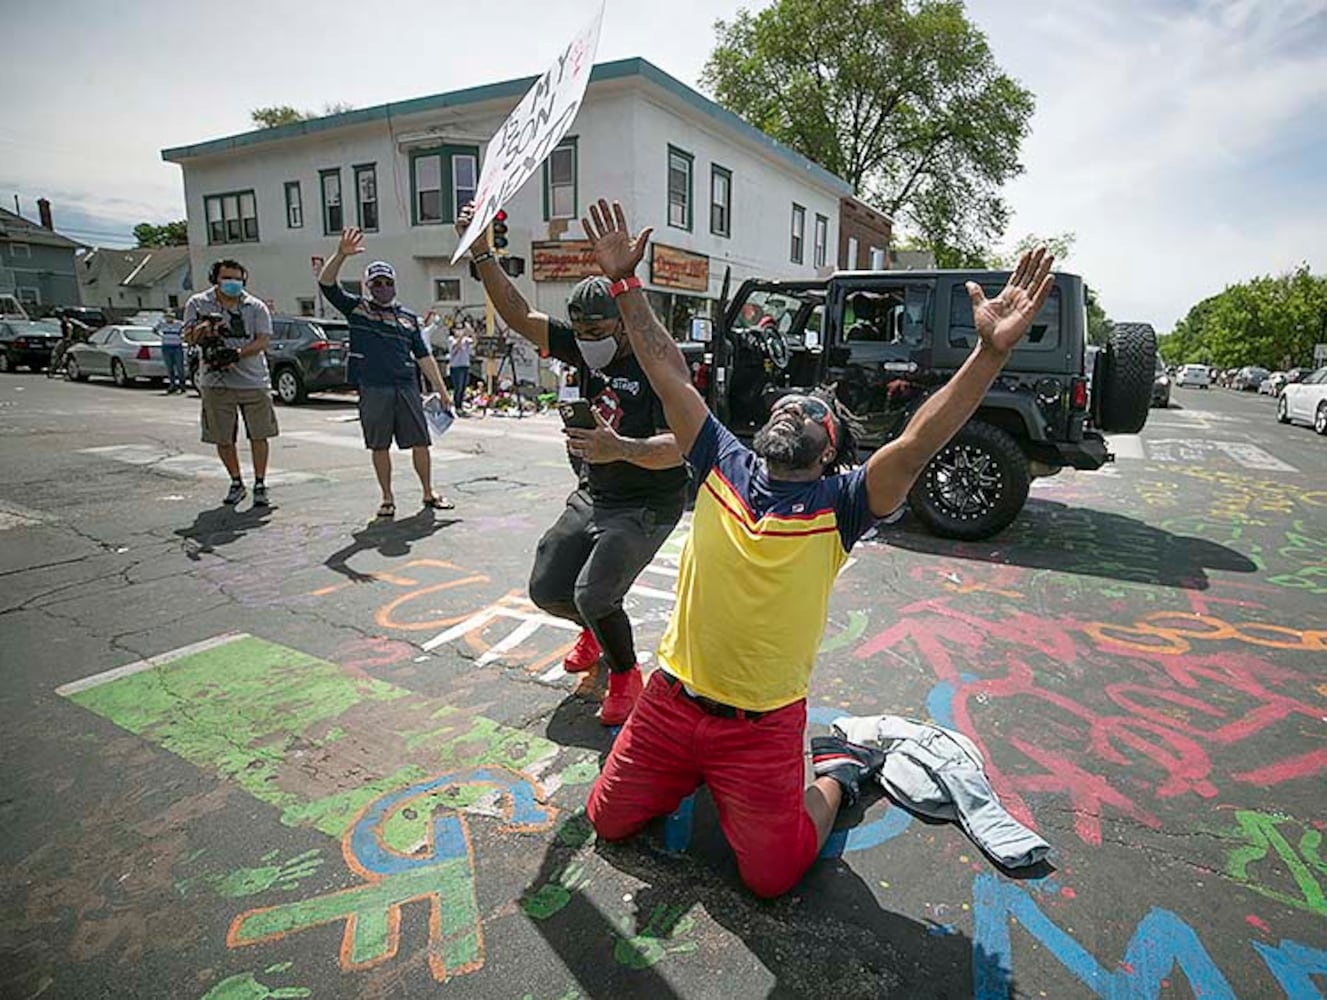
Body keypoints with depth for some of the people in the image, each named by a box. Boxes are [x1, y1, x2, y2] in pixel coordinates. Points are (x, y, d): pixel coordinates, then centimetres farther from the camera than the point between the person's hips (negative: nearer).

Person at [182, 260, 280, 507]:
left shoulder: (256, 307, 6)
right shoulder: (198, 304, 7)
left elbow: (263, 340, -5)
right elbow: (189, 337, -1)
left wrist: (237, 353, -20)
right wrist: (205, 326, -22)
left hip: (254, 381, 0)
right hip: (216, 383, 1)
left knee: (259, 435, 1)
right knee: (223, 438, 6)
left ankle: (260, 485, 12)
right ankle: (236, 483, 22)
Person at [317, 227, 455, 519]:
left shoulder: (408, 318, 14)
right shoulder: (356, 308, 9)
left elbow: (424, 357, 13)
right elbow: (326, 284, -5)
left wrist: (442, 391, 8)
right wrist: (341, 255, -20)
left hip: (407, 387, 1)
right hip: (373, 389, -1)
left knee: (420, 442, 3)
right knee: (379, 447, 5)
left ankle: (429, 493, 17)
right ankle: (387, 498, 17)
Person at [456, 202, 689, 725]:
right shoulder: (584, 347, 0)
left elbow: (675, 447, -29)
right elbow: (519, 316, -2)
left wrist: (619, 448, -47)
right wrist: (481, 252, -11)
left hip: (647, 505, -7)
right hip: (591, 496, 7)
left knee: (593, 594, -21)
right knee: (547, 590, 5)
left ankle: (625, 676, 8)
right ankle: (595, 630, 38)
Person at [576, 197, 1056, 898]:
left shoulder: (839, 504, -12)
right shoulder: (723, 465, -5)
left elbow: (916, 444, -27)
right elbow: (669, 374, -6)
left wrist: (990, 351, -38)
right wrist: (624, 282, -6)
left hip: (763, 725, -3)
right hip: (670, 700, 4)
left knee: (772, 875, 5)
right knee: (608, 821, 15)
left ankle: (834, 772, 30)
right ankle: (698, 773, 38)